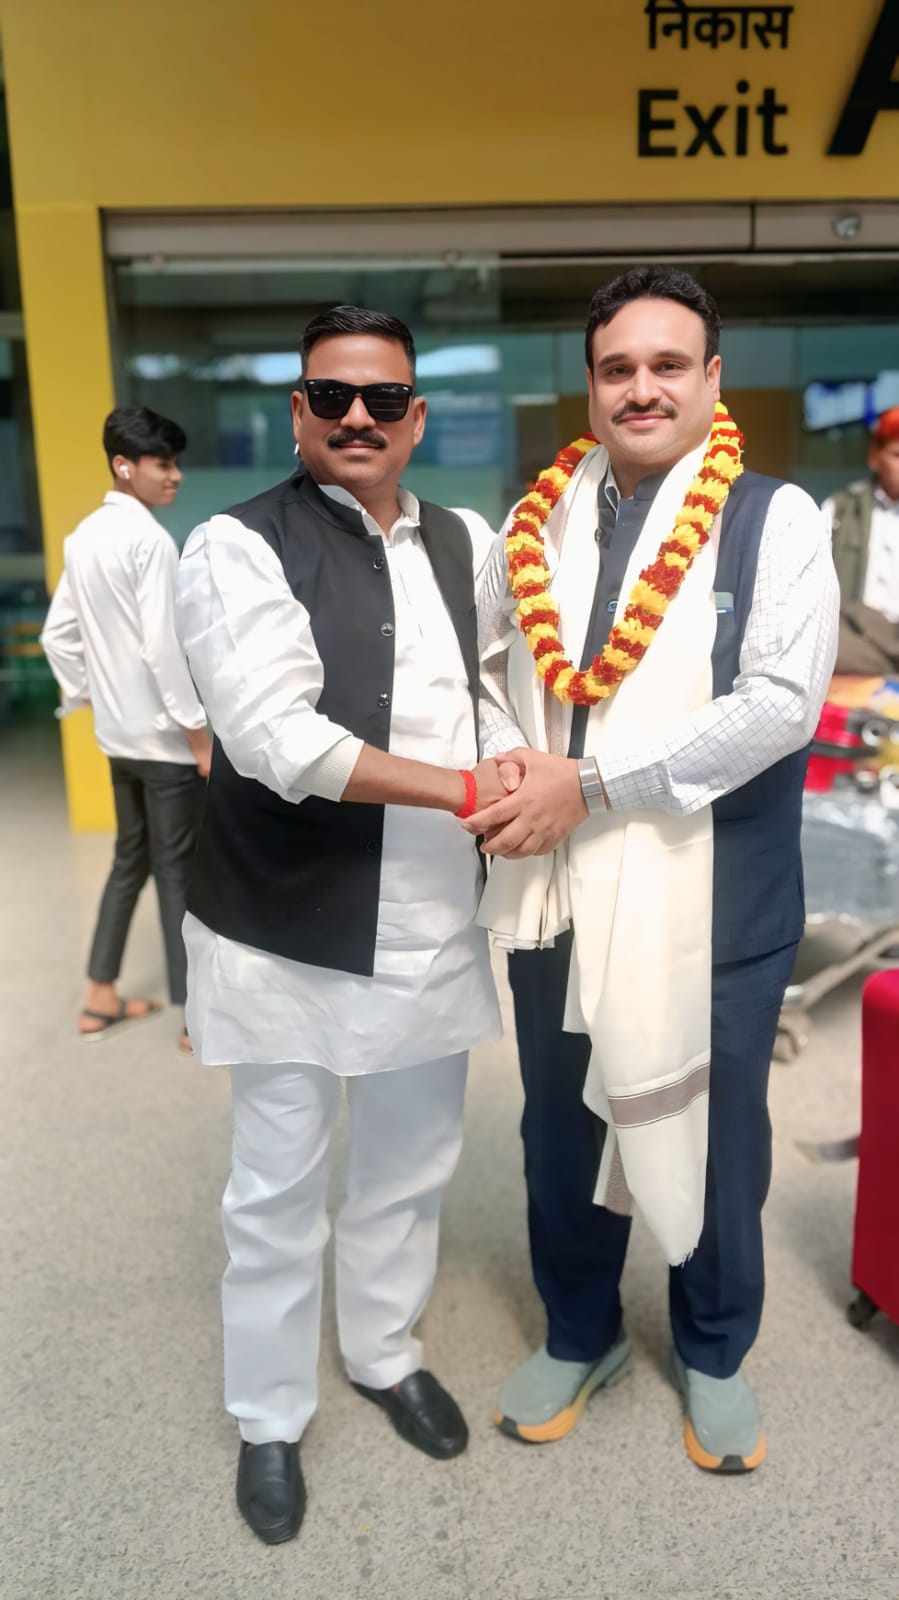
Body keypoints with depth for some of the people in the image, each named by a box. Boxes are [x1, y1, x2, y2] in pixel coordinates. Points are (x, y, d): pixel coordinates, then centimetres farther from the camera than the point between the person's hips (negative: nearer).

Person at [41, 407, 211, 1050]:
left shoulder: (84, 536, 10)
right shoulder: (150, 538, -16)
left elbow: (58, 634, 14)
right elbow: (163, 646, -22)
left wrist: (84, 696, 18)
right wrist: (200, 733, -17)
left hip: (118, 735, 8)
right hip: (165, 738, -8)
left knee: (130, 861, 18)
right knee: (178, 873, 0)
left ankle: (101, 999, 27)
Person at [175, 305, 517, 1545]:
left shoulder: (460, 545, 9)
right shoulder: (241, 546, -10)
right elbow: (276, 738, -21)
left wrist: (523, 773, -7)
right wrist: (467, 789, -19)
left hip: (432, 922, 5)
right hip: (290, 930, -5)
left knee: (413, 1164, 20)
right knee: (279, 1188, 12)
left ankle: (386, 1353, 46)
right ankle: (269, 1419, 35)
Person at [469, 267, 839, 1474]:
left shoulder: (776, 519, -6)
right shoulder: (538, 521, 7)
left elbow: (782, 702, -17)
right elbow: (485, 668, 12)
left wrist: (590, 782, -20)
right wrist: (509, 767, -10)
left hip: (716, 900, -3)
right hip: (557, 894, 4)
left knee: (716, 1139, 15)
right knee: (560, 1130, 18)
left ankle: (714, 1355, 43)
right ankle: (579, 1335, 45)